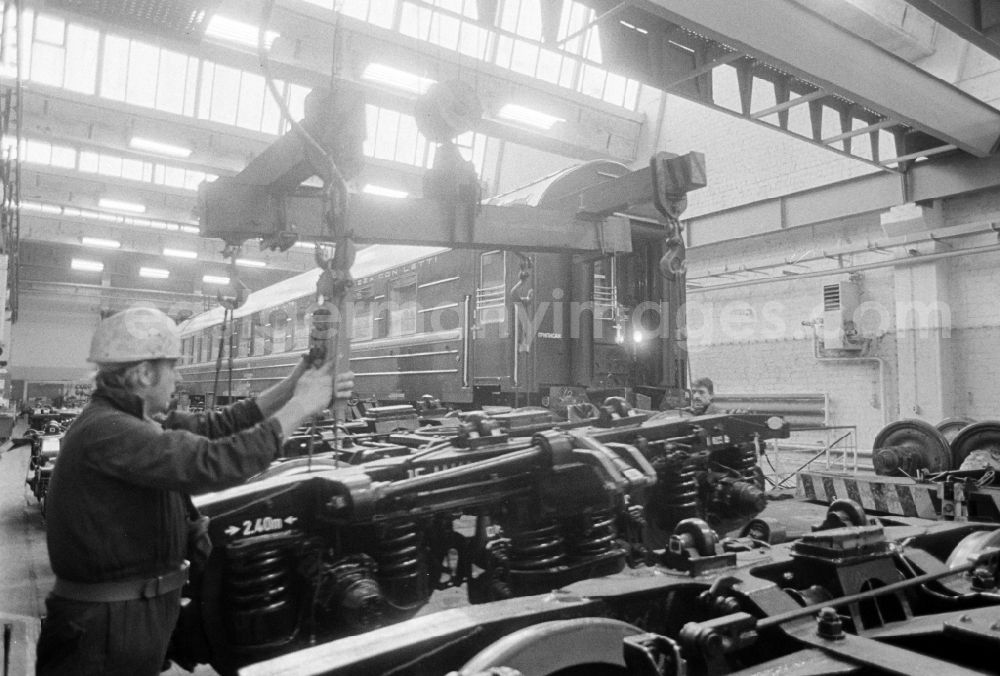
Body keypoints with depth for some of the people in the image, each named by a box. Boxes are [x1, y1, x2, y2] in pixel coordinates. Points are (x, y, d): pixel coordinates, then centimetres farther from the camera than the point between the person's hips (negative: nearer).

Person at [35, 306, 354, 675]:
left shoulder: (122, 421, 5)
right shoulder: (107, 431, -27)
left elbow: (213, 425, 4)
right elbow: (215, 462, -34)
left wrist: (291, 387, -6)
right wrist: (301, 405, -25)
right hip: (107, 628, -10)